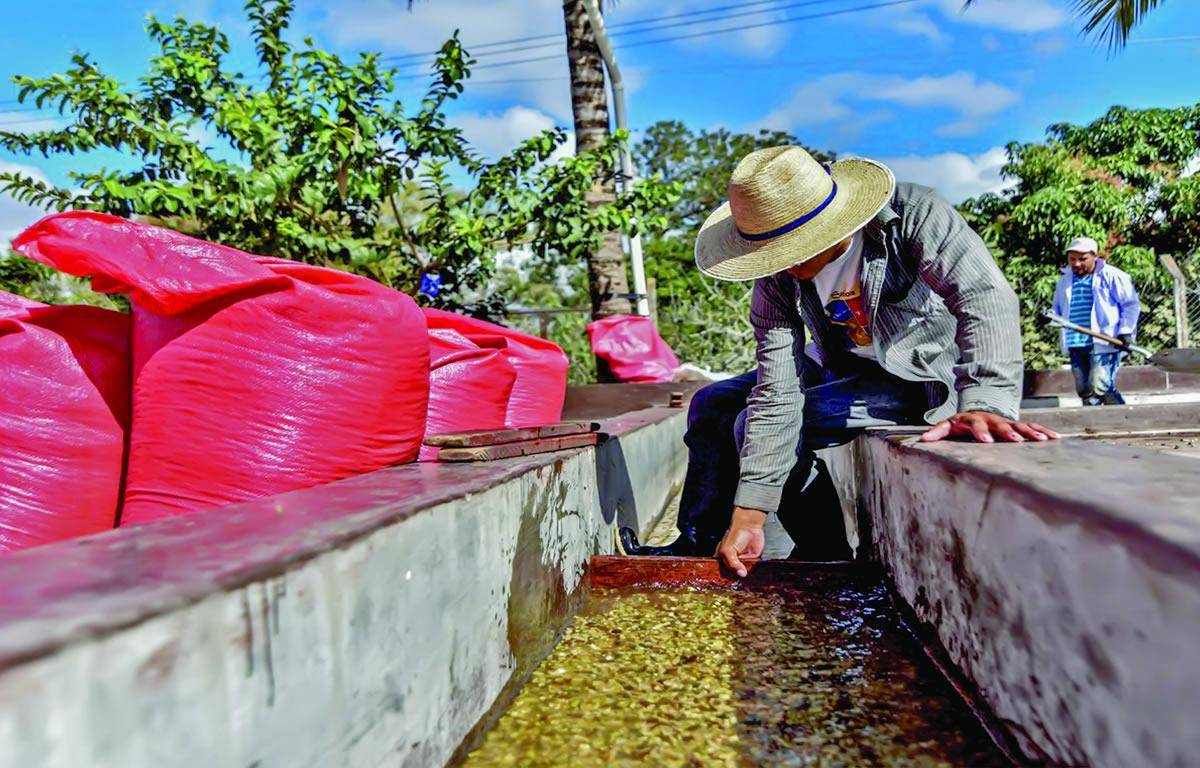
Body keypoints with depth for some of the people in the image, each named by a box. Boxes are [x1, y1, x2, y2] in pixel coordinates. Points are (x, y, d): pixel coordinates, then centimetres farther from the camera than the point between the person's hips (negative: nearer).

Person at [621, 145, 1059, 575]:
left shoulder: (913, 216, -27)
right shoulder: (778, 277, -16)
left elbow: (985, 297, -39)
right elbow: (776, 394, -21)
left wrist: (986, 402, -57)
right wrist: (749, 514, -28)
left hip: (920, 379, -6)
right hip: (839, 368, 6)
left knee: (749, 425, -22)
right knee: (712, 405, 1)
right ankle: (696, 546, 15)